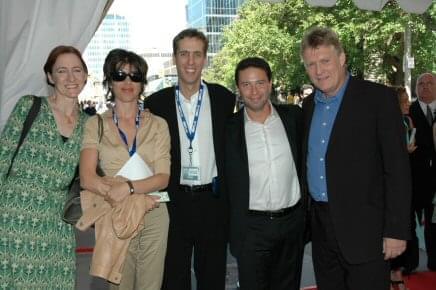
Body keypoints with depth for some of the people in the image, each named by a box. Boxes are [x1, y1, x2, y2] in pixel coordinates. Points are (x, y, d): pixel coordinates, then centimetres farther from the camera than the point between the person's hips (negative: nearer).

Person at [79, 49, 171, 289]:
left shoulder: (158, 125, 5)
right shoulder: (96, 124, 1)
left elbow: (163, 177, -4)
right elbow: (87, 179, -10)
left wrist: (128, 188, -22)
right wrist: (137, 198, -17)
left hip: (153, 218, 1)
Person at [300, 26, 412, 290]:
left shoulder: (379, 98, -10)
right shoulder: (309, 105, 10)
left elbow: (397, 169, -12)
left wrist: (397, 230, -15)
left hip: (363, 228, -6)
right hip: (320, 226, 6)